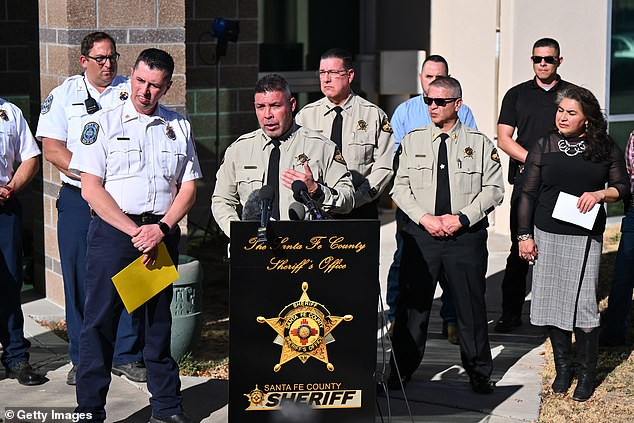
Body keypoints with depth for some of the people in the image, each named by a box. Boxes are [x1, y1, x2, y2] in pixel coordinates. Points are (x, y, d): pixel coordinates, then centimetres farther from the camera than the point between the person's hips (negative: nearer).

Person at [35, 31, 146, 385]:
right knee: (80, 280, 2)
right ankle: (83, 359, 12)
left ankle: (128, 355, 10)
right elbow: (52, 149, 0)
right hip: (78, 200, 0)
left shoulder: (131, 92, 9)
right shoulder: (64, 95, 7)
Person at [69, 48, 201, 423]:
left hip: (162, 231, 3)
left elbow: (188, 188, 8)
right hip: (112, 230, -3)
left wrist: (161, 229, -8)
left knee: (160, 318, 10)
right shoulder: (104, 124, 1)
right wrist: (134, 231, -13)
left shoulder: (179, 127, 10)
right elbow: (91, 188, -6)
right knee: (101, 318, -4)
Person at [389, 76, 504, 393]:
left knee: (471, 305, 5)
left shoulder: (480, 144, 3)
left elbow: (493, 189, 0)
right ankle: (401, 370, 15)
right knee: (412, 304, 4)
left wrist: (461, 218, -11)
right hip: (420, 234, 1)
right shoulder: (412, 141, 8)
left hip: (466, 234, -1)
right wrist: (424, 218, -10)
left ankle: (478, 373, 18)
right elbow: (400, 187, 5)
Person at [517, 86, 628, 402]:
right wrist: (525, 235, 1)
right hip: (546, 235, 2)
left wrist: (600, 193, -12)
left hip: (585, 237, -2)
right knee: (552, 303, 6)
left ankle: (586, 374, 9)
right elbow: (528, 194, 6)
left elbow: (622, 186, 10)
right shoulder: (544, 147, 4)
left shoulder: (605, 149, 3)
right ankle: (563, 368, 22)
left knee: (583, 305, -5)